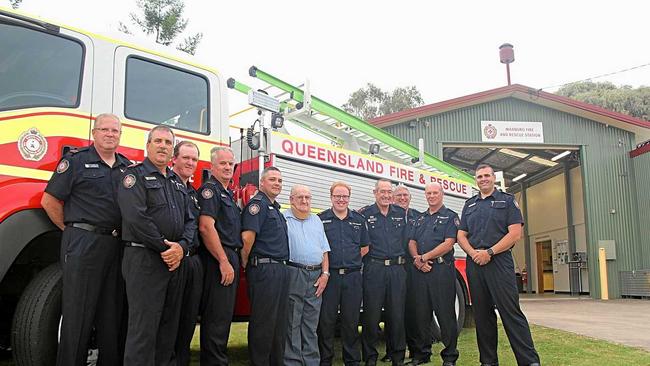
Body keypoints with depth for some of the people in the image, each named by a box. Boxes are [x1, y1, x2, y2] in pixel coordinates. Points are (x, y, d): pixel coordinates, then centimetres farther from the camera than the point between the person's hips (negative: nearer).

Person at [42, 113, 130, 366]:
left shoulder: (127, 167, 15)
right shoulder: (76, 160, 0)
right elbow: (50, 200, -2)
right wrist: (73, 230, 1)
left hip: (116, 247, 5)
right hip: (83, 245, -5)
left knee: (112, 316, 11)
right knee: (78, 315, -1)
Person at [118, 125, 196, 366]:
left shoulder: (178, 183, 19)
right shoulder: (136, 174, -2)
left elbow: (190, 221, 14)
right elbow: (136, 217, -16)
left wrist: (181, 247, -6)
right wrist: (164, 247, -13)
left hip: (174, 261, 7)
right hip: (144, 260, -7)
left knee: (169, 327, 12)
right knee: (144, 328, -6)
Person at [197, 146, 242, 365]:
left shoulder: (228, 194, 21)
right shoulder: (210, 189, -7)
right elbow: (206, 227, -19)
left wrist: (235, 261, 15)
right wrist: (224, 262, -21)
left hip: (231, 258, 10)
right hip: (218, 259, -10)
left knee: (225, 316, 13)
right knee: (217, 317, -7)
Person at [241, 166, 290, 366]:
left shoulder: (275, 208, 20)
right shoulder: (257, 203, -9)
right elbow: (247, 237, -20)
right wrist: (245, 264, -10)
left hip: (281, 269, 9)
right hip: (264, 268, -9)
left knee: (280, 322, 14)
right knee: (263, 321, -2)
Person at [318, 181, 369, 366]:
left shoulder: (359, 219, 11)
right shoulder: (321, 219, 3)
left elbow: (365, 248, 16)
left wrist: (351, 260, 5)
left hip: (353, 276, 2)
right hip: (329, 275, -2)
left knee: (351, 321, 9)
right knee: (326, 320, 2)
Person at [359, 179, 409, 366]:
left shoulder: (401, 213, 12)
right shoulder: (365, 214, 1)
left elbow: (406, 239, 20)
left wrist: (403, 259, 14)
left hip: (397, 268, 3)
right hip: (374, 269, -3)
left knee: (397, 315, 7)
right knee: (371, 315, 2)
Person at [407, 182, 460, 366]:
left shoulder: (450, 216, 3)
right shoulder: (419, 219, 20)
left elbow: (448, 244, -9)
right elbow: (412, 242, 13)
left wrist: (424, 257, -10)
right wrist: (417, 259, -7)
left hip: (441, 268, -5)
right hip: (420, 269, 5)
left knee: (446, 314, -1)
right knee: (420, 314, 8)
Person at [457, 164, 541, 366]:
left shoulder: (507, 200, 6)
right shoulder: (469, 204, 18)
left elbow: (515, 233, -5)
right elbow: (461, 235, 13)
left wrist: (489, 252, -13)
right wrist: (474, 253, -7)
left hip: (499, 262, -4)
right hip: (474, 264, 5)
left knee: (511, 312, -10)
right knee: (482, 314, 7)